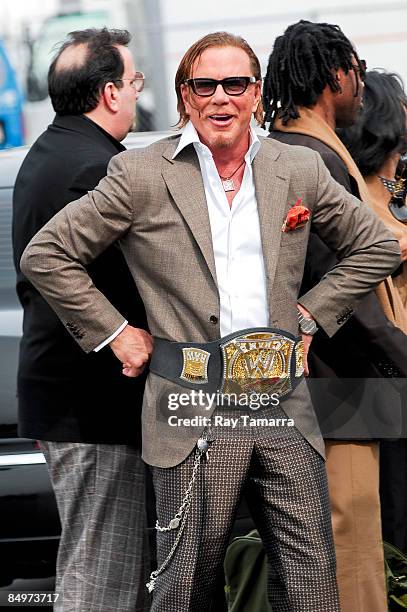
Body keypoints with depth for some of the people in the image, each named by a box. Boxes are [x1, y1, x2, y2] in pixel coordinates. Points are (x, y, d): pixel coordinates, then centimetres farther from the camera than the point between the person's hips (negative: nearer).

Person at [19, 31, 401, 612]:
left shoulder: (300, 170, 9)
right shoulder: (142, 174, -1)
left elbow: (376, 246, 21)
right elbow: (45, 255, 1)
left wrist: (312, 313, 11)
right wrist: (114, 333, 0)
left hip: (285, 409, 3)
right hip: (194, 412, -3)